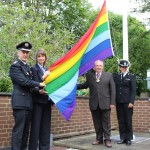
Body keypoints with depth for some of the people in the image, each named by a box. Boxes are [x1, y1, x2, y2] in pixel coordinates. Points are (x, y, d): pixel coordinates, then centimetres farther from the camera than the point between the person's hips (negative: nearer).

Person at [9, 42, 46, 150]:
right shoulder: (15, 66, -5)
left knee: (26, 130, 10)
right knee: (18, 130, -8)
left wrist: (38, 90, 5)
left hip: (28, 102, 8)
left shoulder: (27, 67, 21)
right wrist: (39, 84, -7)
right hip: (20, 102, -8)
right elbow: (23, 81, -15)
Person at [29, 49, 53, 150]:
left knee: (46, 126, 10)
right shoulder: (34, 69, -5)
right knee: (36, 126, -3)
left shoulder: (47, 70, 14)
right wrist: (39, 91, -34)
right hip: (38, 100, -6)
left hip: (47, 100, 6)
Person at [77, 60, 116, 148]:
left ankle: (107, 139, 9)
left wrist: (112, 102, -4)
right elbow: (85, 85, 15)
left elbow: (113, 89, 2)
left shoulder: (109, 75, 6)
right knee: (97, 122, 8)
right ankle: (99, 139, 17)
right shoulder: (89, 75, 9)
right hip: (94, 104, 2)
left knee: (106, 122, 2)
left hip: (105, 103, -2)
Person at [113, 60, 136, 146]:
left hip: (127, 102, -3)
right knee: (121, 121, 6)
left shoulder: (131, 77, 4)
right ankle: (123, 138, 13)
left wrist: (131, 102, -11)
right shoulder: (116, 77, 12)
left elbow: (133, 90, -2)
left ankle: (129, 138, 9)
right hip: (118, 102, 3)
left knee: (128, 120, 0)